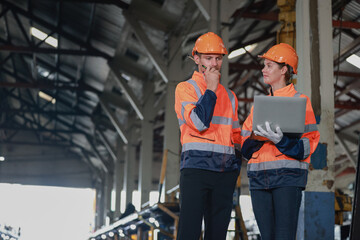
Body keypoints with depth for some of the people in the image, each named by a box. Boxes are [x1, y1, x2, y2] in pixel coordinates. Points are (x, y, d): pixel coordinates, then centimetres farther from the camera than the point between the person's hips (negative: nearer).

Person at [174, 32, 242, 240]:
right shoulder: (185, 88, 2)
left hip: (225, 172, 6)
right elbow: (199, 123, -13)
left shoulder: (229, 96, 20)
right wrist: (211, 89, -7)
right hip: (196, 167, -5)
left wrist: (236, 164, 12)